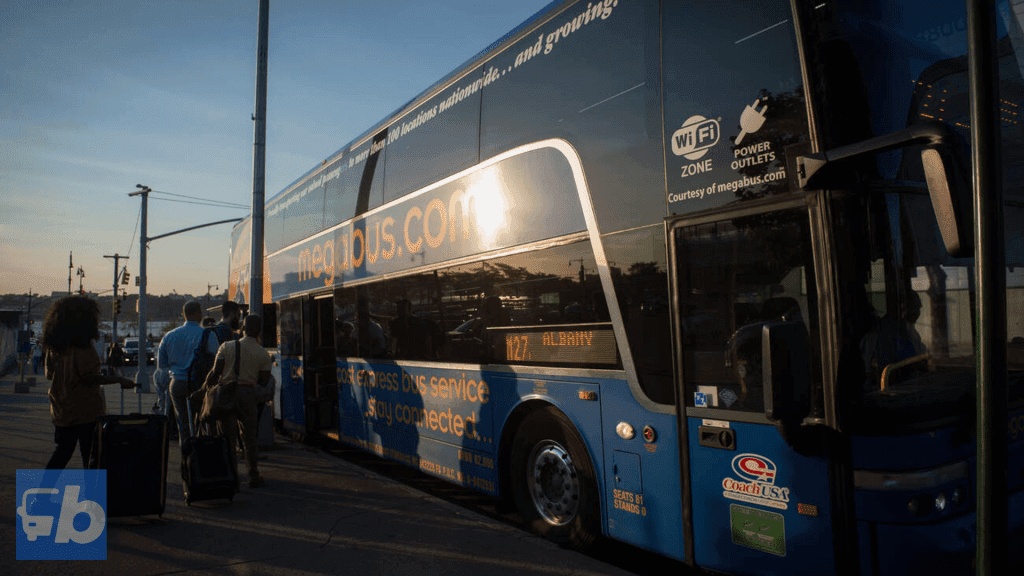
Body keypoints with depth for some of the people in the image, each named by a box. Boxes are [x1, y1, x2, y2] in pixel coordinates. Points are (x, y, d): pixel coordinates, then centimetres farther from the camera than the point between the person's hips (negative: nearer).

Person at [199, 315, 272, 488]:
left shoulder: (227, 347, -3)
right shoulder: (263, 354, 0)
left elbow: (215, 372, -5)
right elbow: (264, 381, 1)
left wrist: (206, 386, 13)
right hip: (248, 395, 1)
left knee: (228, 436, 6)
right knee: (249, 437, 13)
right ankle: (253, 475, 16)